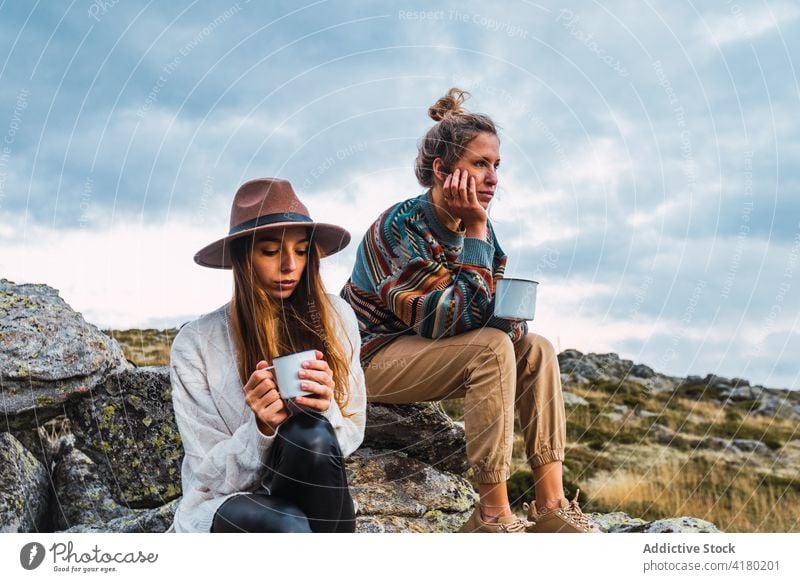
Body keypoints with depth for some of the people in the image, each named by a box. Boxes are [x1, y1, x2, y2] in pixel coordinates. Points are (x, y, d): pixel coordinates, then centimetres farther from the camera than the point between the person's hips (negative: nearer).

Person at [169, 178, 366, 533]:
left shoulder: (334, 317, -5)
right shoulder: (196, 344, -10)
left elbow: (350, 436, -1)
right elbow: (212, 475, -9)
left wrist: (326, 410, -25)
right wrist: (261, 428, -29)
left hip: (312, 499, 4)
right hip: (225, 505, -3)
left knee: (312, 435, -31)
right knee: (288, 527, -38)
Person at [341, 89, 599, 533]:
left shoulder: (476, 227, 0)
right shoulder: (402, 226, -23)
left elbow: (495, 315, 3)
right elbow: (452, 321, -30)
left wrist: (512, 320, -21)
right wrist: (475, 232, -27)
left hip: (426, 352, 8)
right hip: (374, 357, -8)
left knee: (536, 349, -5)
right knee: (491, 348, -27)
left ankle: (551, 504, -7)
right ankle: (494, 515, -20)